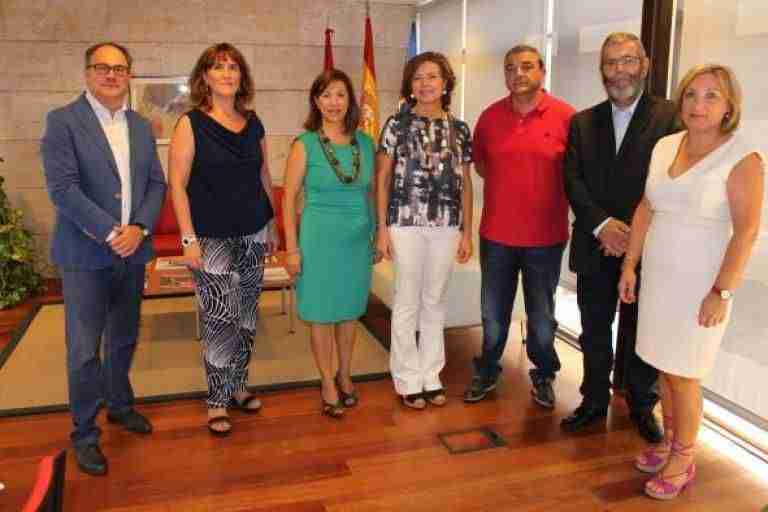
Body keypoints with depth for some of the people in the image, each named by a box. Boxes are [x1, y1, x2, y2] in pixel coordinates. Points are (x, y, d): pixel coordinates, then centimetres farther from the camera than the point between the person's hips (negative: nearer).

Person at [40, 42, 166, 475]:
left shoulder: (141, 126, 10)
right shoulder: (62, 121, -7)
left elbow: (157, 183, 6)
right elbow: (63, 188, -15)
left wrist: (139, 229, -10)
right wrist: (111, 233, -18)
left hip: (133, 252, 5)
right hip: (86, 255, -5)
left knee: (124, 339, 18)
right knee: (85, 349, 2)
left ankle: (120, 405, 38)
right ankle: (85, 432, 18)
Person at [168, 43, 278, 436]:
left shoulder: (253, 123, 8)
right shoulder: (191, 124, -6)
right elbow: (177, 184, -8)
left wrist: (272, 225, 13)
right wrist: (188, 238, -14)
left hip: (253, 234, 5)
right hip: (213, 238, -5)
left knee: (246, 314, 12)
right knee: (219, 317, -4)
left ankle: (237, 384, 29)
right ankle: (218, 400, 12)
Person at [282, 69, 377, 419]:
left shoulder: (364, 142, 3)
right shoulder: (305, 144, -7)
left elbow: (370, 192, 11)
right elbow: (289, 198, -7)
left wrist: (376, 234, 10)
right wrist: (292, 248, -10)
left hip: (357, 238, 4)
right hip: (319, 237, -3)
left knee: (350, 310, 14)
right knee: (322, 313, 6)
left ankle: (345, 375, 32)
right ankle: (328, 383, 21)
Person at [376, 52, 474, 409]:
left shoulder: (459, 129, 7)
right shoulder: (397, 124, -1)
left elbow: (465, 183, 10)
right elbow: (382, 178, -1)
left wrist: (467, 232, 8)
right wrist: (382, 228, -6)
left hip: (446, 226, 3)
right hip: (406, 224, -3)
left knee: (435, 302, 12)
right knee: (407, 303, 6)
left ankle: (431, 375, 25)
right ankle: (408, 379, 19)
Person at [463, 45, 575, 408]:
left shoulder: (566, 116, -8)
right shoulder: (489, 117, 0)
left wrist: (555, 201, 1)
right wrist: (506, 187, 6)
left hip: (545, 236, -2)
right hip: (496, 234, 2)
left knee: (541, 316, 14)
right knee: (493, 313, 15)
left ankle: (543, 376, 33)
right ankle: (487, 372, 33)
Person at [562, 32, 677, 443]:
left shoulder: (670, 117, -4)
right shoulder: (582, 122, 8)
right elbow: (573, 180, -1)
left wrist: (632, 233, -15)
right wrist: (602, 224, -15)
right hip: (594, 249, 3)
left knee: (639, 334, 10)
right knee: (594, 332, 14)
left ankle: (641, 406, 29)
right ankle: (594, 401, 31)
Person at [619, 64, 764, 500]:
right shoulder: (665, 146, 5)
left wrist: (721, 292, -18)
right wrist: (630, 265, 8)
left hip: (699, 283, -5)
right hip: (657, 277, 5)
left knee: (682, 375, 4)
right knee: (663, 366, 14)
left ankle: (683, 459, 23)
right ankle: (670, 441, 33)